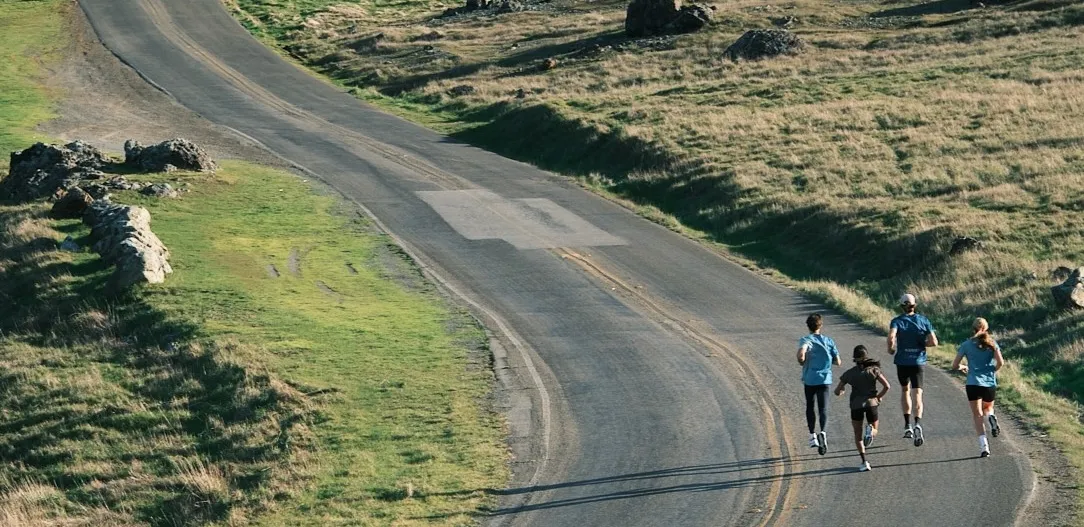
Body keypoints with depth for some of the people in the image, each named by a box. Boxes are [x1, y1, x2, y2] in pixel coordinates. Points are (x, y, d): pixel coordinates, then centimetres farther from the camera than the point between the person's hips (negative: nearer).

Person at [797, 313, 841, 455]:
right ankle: (823, 432, -25)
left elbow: (801, 354, -27)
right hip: (825, 379, 1)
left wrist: (802, 362, -6)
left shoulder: (806, 340, -5)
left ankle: (812, 435, 15)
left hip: (810, 379, -1)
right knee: (823, 409, -1)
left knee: (810, 407, 17)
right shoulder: (829, 341, 5)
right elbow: (838, 362, 6)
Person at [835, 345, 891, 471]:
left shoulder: (849, 373, 4)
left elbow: (837, 392, 6)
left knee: (858, 434, 12)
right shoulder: (874, 370, 2)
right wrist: (878, 397, 10)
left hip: (856, 405, 0)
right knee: (875, 431, 17)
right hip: (871, 403, 0)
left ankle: (864, 461, -1)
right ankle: (870, 431, -22)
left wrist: (842, 390, 29)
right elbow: (887, 386, -7)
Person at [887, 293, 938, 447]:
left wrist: (891, 348, -3)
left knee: (905, 390, 21)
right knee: (917, 395, -5)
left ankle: (907, 426, 18)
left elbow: (891, 336, -23)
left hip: (902, 362, 0)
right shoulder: (923, 321, 2)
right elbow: (934, 342, -3)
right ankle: (918, 425, -28)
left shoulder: (897, 321, -3)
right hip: (918, 362, 0)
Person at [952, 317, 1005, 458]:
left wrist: (963, 368, 26)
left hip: (973, 383, -2)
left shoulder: (966, 345, 4)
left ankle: (984, 445, -17)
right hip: (990, 383, 2)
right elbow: (1000, 362, -5)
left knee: (977, 415, 0)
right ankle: (991, 417, -10)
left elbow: (955, 365, 4)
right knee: (988, 407, 27)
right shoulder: (992, 344, 6)